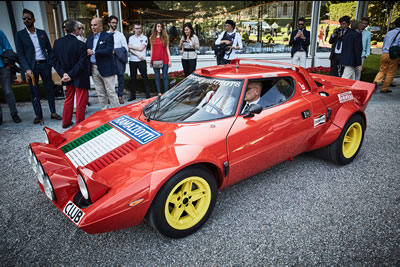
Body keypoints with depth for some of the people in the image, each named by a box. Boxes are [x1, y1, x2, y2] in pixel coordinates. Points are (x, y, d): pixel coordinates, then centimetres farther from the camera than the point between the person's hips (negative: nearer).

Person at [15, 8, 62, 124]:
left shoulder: (42, 33, 10)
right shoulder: (20, 35, 3)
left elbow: (49, 49, 12)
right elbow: (20, 53, -3)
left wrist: (50, 63, -1)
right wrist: (27, 69, -14)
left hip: (44, 65, 2)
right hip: (32, 66, -1)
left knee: (49, 89, 5)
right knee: (34, 92, 3)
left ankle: (53, 113, 15)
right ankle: (38, 115, 10)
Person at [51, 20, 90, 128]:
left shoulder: (57, 42, -1)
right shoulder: (81, 45, -19)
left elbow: (54, 60, -1)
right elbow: (82, 64, -22)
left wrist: (63, 73, -4)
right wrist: (71, 75, -15)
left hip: (67, 76, 6)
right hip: (80, 78, -6)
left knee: (68, 99, 20)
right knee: (81, 102, 5)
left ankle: (66, 122, 30)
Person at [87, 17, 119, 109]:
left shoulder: (108, 36, -3)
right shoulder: (89, 39, 17)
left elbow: (109, 50, -17)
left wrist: (93, 52, -19)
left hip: (106, 68, -6)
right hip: (94, 69, 6)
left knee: (111, 92, -3)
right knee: (100, 94, 12)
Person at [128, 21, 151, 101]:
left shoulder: (144, 38, 2)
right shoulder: (131, 38, 12)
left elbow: (141, 48, -10)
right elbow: (130, 50, 0)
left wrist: (132, 46, 0)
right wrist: (138, 55, -12)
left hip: (141, 61, -3)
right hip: (132, 61, 4)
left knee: (145, 78, -3)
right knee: (133, 78, 7)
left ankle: (148, 95, 1)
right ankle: (133, 95, 15)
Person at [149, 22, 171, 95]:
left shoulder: (165, 37, 7)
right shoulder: (152, 37, 11)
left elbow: (167, 48, 6)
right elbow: (152, 50, 13)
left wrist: (169, 60, -1)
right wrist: (151, 61, 9)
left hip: (164, 59, -2)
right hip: (155, 60, 2)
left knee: (165, 76, -3)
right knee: (157, 76, 3)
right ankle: (159, 93, 8)